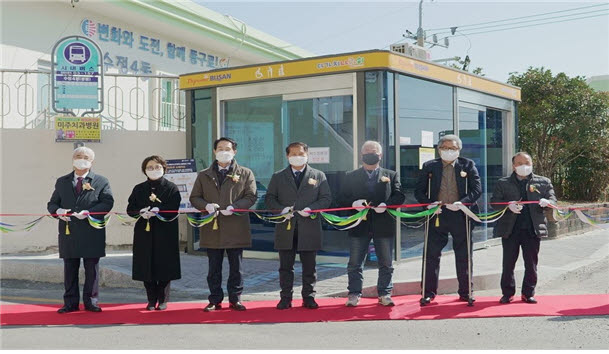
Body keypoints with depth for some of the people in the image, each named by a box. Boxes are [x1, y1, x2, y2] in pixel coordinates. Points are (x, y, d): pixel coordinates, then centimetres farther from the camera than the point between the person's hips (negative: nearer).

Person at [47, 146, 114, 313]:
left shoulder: (101, 181, 5)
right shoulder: (61, 182, 15)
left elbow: (108, 202, -5)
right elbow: (52, 204, 13)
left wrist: (89, 212, -19)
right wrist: (58, 211, -11)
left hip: (91, 233, -2)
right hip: (68, 232, 3)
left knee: (92, 269, 4)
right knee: (69, 269, 7)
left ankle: (91, 302, 13)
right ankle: (70, 303, 15)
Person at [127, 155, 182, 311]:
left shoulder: (171, 188, 3)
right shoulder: (139, 189, 13)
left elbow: (173, 210, -8)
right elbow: (130, 209, 7)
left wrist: (158, 210, -22)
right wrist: (141, 212, -13)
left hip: (165, 233, -3)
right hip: (144, 234, 3)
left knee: (164, 267, -1)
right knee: (146, 268, 3)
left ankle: (163, 300, 12)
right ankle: (151, 300, 14)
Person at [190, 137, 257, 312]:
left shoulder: (245, 173, 7)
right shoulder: (204, 175, 13)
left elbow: (251, 196, 0)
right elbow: (194, 198, 11)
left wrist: (234, 207, -15)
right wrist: (206, 206, -10)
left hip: (236, 227, -1)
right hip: (212, 228, 2)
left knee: (236, 267, 5)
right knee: (214, 268, 7)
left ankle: (235, 299, 15)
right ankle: (215, 300, 15)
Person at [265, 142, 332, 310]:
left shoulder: (318, 176, 9)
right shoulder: (278, 177, 10)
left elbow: (326, 198, 4)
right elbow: (269, 198, 7)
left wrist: (311, 208, -12)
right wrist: (282, 209, -11)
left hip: (309, 228, -1)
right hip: (286, 228, 1)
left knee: (309, 266, 5)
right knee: (285, 266, 5)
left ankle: (308, 298, 15)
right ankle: (285, 298, 13)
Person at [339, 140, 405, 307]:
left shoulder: (391, 175, 10)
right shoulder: (351, 177, 10)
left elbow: (399, 196, 1)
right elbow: (342, 198, 5)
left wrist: (386, 204, -16)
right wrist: (354, 203, -15)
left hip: (384, 225, 0)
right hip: (359, 225, 0)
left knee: (386, 263, 6)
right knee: (355, 263, 3)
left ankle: (384, 294, 17)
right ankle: (354, 294, 12)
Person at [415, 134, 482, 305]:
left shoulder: (468, 165, 5)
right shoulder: (429, 166, 6)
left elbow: (477, 189, -1)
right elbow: (419, 190, 6)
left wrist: (462, 202, -17)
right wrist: (427, 204, -13)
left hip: (460, 215, 0)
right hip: (437, 215, 0)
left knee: (463, 256, 7)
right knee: (432, 255, 3)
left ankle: (465, 292, 19)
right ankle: (429, 292, 12)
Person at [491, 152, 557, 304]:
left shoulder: (544, 182, 11)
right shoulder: (503, 183, 7)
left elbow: (553, 200, 5)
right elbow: (494, 202, 0)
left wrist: (547, 202, -19)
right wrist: (508, 205, -20)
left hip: (533, 229, 1)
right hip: (510, 229, 0)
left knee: (531, 263, 6)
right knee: (508, 263, 3)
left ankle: (528, 293, 17)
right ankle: (508, 293, 13)